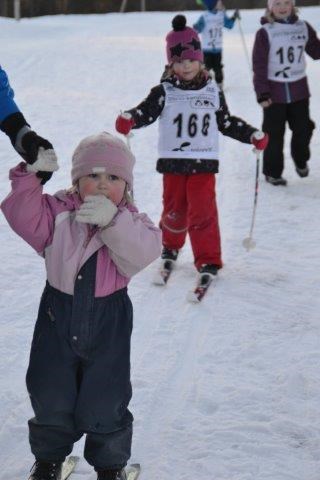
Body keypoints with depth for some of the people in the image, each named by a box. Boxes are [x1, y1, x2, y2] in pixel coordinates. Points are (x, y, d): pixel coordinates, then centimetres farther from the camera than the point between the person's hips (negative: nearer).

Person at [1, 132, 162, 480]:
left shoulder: (131, 222, -7)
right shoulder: (58, 213, -5)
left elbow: (145, 251, -26)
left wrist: (112, 221, -36)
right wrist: (29, 178, -31)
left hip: (108, 323, -1)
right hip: (58, 317, 2)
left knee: (104, 402, 7)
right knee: (50, 396, 14)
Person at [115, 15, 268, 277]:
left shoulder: (212, 91, 7)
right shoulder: (165, 92, -1)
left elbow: (227, 122, 16)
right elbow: (146, 111, -11)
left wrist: (253, 135, 11)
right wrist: (129, 119, -32)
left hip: (204, 162, 0)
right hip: (173, 161, 0)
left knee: (203, 211, -8)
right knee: (174, 209, 9)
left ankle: (208, 258, 1)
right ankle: (171, 245, 37)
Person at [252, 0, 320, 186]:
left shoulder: (303, 27, 2)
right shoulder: (265, 33, -10)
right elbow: (259, 65, -10)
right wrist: (262, 93, -14)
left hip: (299, 89, 3)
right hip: (275, 91, -3)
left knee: (303, 129, 12)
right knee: (274, 134, 5)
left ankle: (301, 160, 39)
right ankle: (273, 172, 19)